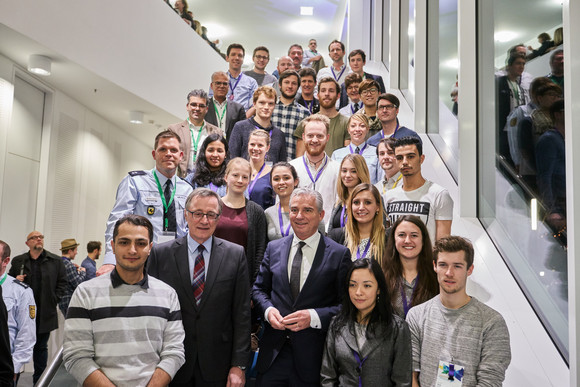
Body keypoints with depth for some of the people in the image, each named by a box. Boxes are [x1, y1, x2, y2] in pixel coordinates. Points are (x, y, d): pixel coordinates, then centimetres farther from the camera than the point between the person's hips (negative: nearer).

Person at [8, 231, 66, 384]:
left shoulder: (56, 261, 3)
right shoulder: (18, 261, 6)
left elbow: (62, 283, 4)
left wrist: (53, 301, -4)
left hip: (45, 313, 0)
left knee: (41, 347, 11)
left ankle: (39, 381, 23)